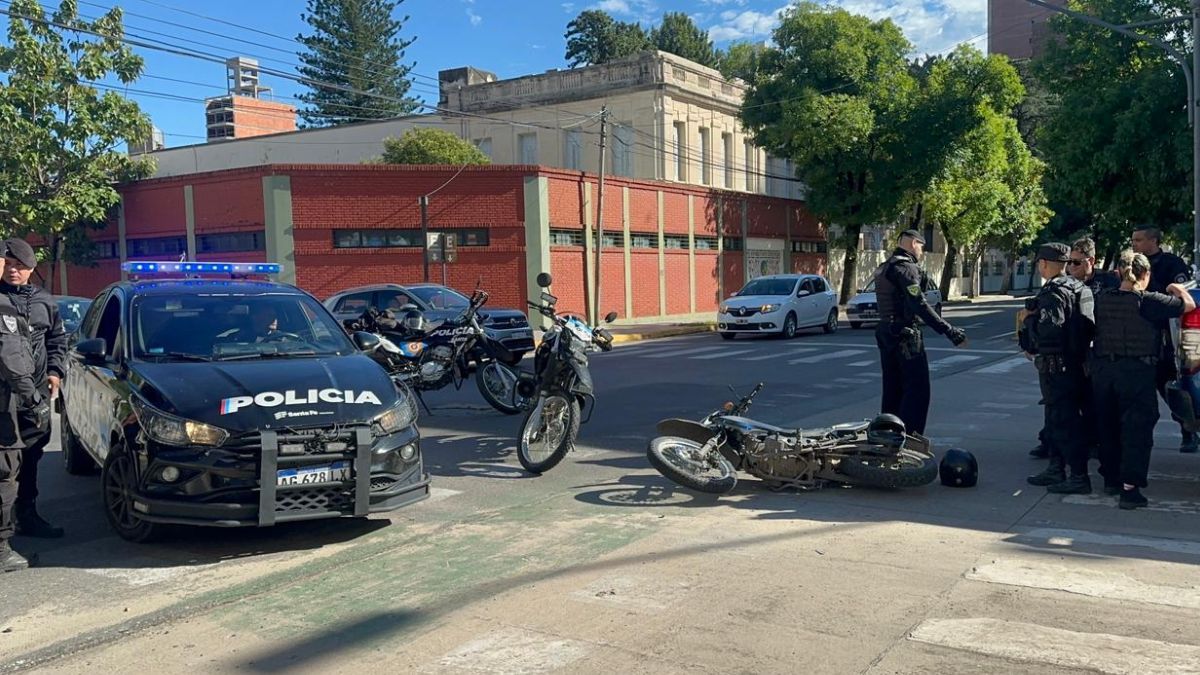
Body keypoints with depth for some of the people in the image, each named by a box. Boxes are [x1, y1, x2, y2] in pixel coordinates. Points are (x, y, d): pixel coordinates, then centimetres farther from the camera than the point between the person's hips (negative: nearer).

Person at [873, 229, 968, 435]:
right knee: (918, 390, -6)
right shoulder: (906, 267, -14)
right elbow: (919, 304, -24)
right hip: (905, 335, -9)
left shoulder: (883, 268, 15)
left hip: (885, 332, 9)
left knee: (892, 390, 15)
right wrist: (949, 330, -26)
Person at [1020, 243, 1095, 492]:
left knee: (1066, 422, -6)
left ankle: (1079, 477, -2)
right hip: (1075, 363, 10)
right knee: (1055, 418, 19)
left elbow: (1049, 329, -30)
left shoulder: (1054, 293, -18)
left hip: (1057, 367, -10)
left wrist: (1029, 319, -11)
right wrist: (1033, 347, 20)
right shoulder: (1079, 289, 13)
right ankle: (1056, 469, 27)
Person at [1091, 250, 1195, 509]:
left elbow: (1093, 331, 9)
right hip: (1137, 371, -5)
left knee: (1108, 426, 17)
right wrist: (1176, 288, 15)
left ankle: (1111, 479, 29)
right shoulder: (1149, 301, -13)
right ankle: (1129, 488, -5)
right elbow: (1189, 305, -3)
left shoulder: (1102, 298, 1)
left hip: (1103, 369, 5)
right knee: (1138, 429, 0)